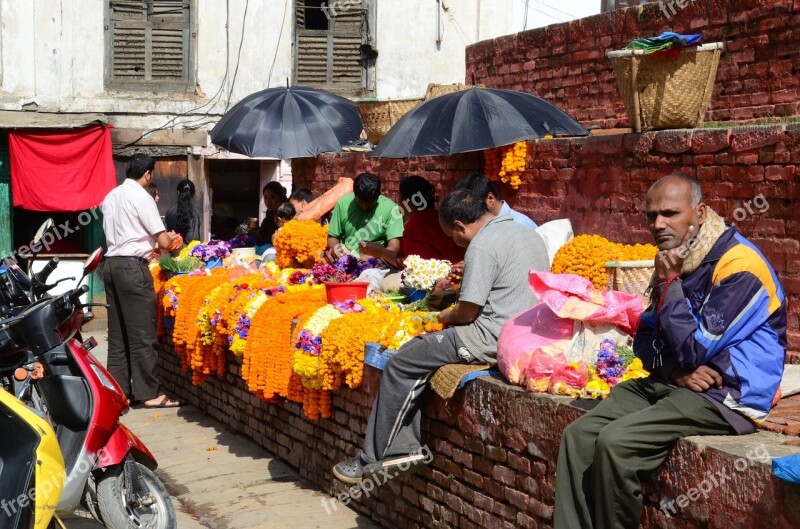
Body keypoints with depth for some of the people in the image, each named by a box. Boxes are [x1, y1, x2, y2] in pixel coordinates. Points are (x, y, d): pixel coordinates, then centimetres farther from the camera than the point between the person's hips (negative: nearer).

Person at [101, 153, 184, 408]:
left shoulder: (111, 196, 14)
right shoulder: (141, 196, -9)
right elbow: (163, 241, -9)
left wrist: (151, 242, 23)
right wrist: (173, 240, 12)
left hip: (111, 263, 8)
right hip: (132, 266, -8)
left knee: (118, 332, 10)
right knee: (142, 333, -4)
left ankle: (118, 391, 12)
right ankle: (149, 393, -1)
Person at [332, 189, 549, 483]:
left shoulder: (482, 246, -16)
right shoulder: (530, 234, 14)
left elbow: (467, 312, -16)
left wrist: (447, 316, 6)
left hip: (492, 338, -10)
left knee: (400, 365, 1)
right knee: (416, 351, 16)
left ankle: (371, 459, 8)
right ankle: (407, 446, 14)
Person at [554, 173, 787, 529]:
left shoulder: (738, 266, -15)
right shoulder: (676, 261, 12)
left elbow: (695, 351, -18)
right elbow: (645, 338, 14)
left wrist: (668, 283, -13)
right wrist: (675, 370, -7)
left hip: (726, 396, -8)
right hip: (669, 384, 8)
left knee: (614, 443, -25)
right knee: (578, 436, -11)